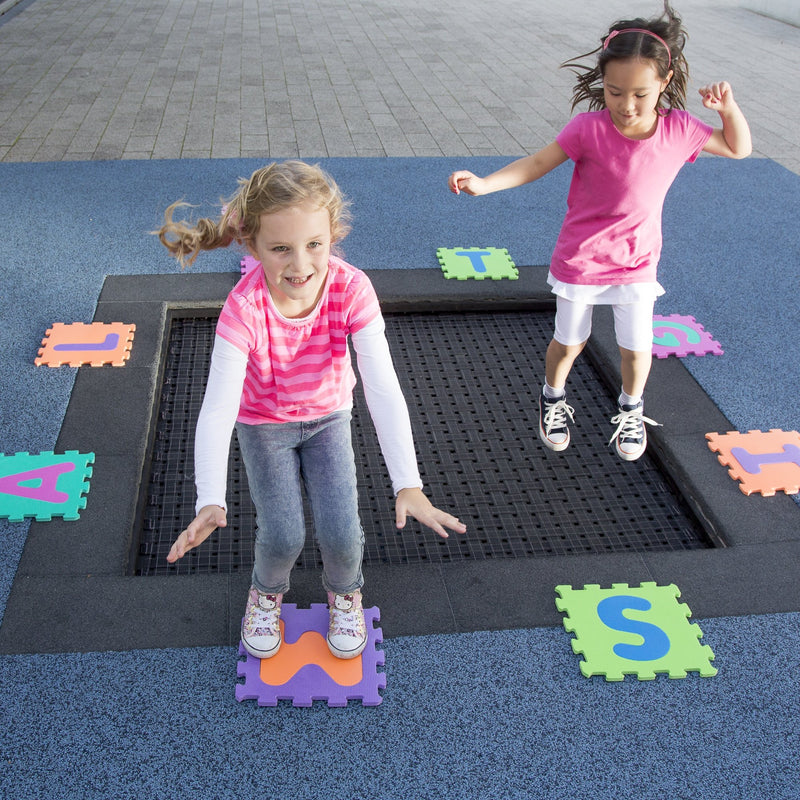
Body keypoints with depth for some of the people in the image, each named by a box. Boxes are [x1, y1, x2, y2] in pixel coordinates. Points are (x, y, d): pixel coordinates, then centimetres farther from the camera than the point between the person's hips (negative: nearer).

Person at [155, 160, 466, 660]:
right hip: (263, 422, -1)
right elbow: (218, 407, -36)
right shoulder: (244, 307, -33)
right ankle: (268, 590, 26)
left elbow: (383, 388, -33)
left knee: (340, 532, -9)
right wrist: (211, 501, -48)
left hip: (327, 416, 1)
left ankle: (345, 588, 28)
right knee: (283, 536, -11)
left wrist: (408, 484, -40)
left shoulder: (351, 289, -30)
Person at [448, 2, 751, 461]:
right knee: (570, 342, 13)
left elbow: (739, 149, 2)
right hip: (580, 260, -2)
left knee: (637, 347, 5)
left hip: (637, 263, 2)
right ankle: (553, 399, 44)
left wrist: (729, 108, -17)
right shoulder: (590, 128, -21)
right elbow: (540, 162, -11)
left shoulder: (679, 129, -13)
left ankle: (631, 409, 37)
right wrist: (484, 184, -22)